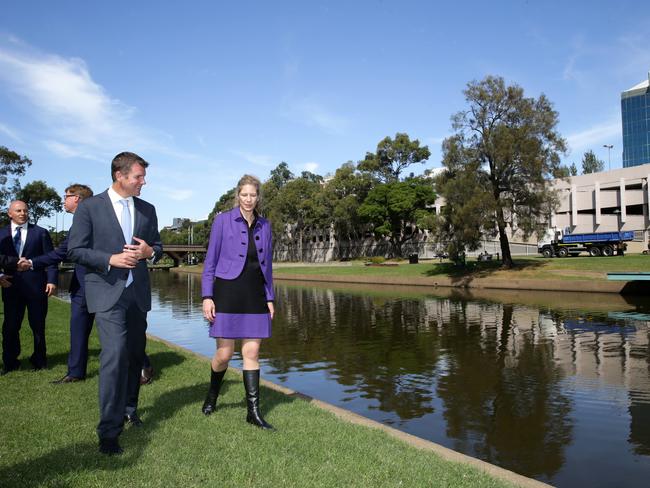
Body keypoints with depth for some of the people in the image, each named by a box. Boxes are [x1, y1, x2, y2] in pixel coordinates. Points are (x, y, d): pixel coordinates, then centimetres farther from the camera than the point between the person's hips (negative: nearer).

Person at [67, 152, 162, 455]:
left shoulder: (147, 209, 9)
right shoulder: (90, 207, -3)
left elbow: (157, 247, 16)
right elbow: (75, 251, -4)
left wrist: (149, 251, -8)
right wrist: (111, 259, -18)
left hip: (137, 292, 5)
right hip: (107, 292, -5)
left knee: (135, 355, 14)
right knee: (115, 354, -15)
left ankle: (129, 408, 37)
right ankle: (109, 431, -7)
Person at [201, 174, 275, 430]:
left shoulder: (264, 226, 9)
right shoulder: (223, 220, -2)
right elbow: (210, 260, -2)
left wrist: (270, 298, 9)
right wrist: (207, 296, -9)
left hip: (255, 296, 4)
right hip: (228, 293, -3)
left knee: (252, 352, 3)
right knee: (224, 353, 1)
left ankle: (253, 411, 11)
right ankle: (212, 396, 31)